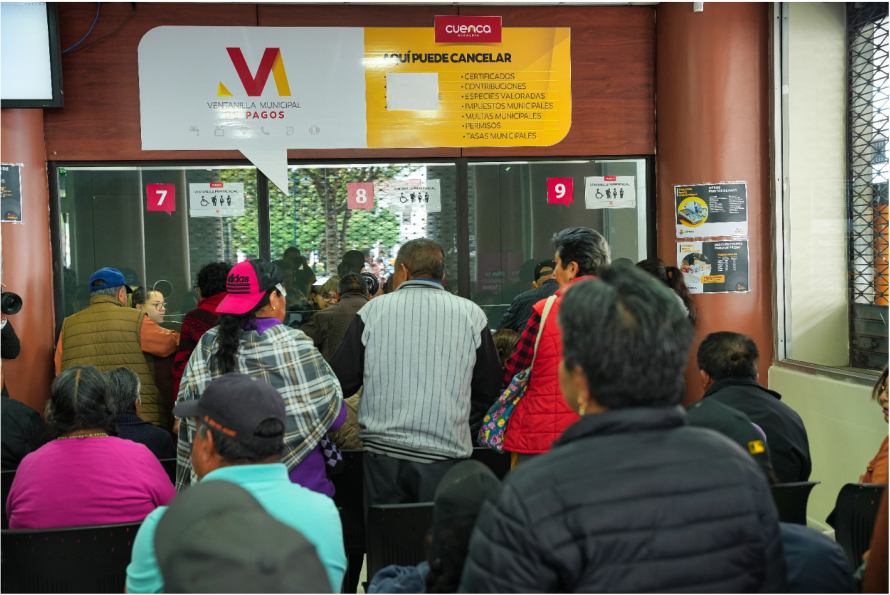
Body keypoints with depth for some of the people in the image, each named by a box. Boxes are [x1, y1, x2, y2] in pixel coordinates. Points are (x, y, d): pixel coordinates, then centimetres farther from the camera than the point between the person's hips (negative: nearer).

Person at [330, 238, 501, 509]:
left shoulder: (373, 310, 1)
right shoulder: (471, 314, 3)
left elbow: (341, 382, 4)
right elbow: (490, 390, 9)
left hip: (383, 449, 0)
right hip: (444, 454, 0)